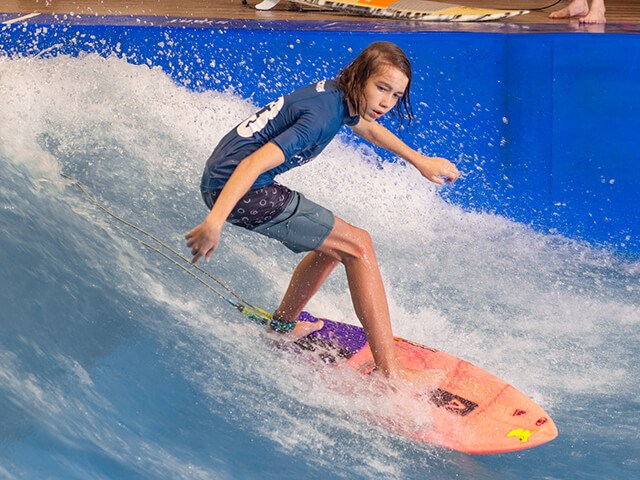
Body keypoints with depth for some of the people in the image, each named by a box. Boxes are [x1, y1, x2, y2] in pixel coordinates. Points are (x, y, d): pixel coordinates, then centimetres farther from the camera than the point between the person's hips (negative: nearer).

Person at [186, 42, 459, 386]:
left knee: (334, 245, 22)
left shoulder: (338, 95, 8)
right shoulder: (321, 115, -21)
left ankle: (282, 326, 37)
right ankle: (388, 371, -12)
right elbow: (254, 164, -30)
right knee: (357, 245, -8)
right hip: (236, 188, -10)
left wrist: (420, 161, 39)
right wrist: (215, 223, -38)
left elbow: (367, 128, 32)